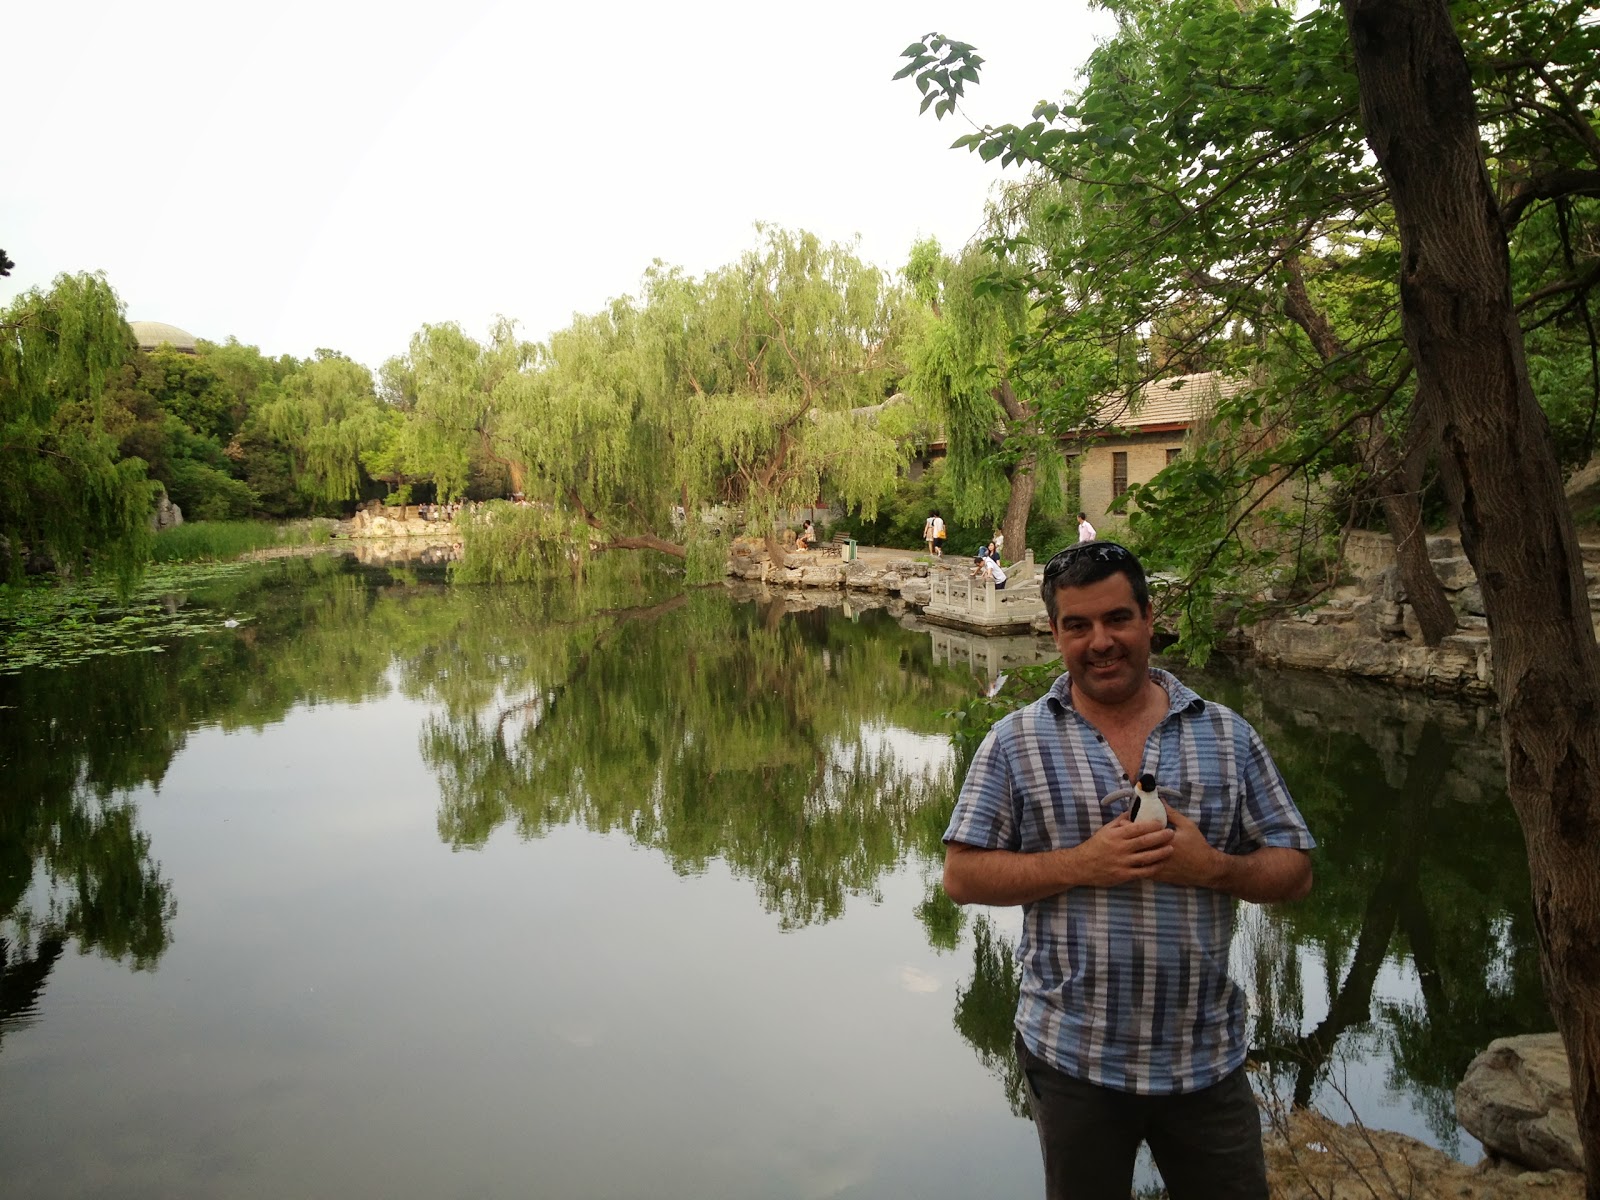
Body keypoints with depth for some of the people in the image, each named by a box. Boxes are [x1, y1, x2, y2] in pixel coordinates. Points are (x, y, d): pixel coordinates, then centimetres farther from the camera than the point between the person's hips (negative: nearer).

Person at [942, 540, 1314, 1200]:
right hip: (1071, 1058, -1)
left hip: (1206, 1059, 2)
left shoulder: (1227, 736, 1)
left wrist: (1214, 867, -17)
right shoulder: (1015, 742, -5)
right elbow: (962, 875, -7)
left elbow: (1294, 871, 3)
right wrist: (1082, 864, -19)